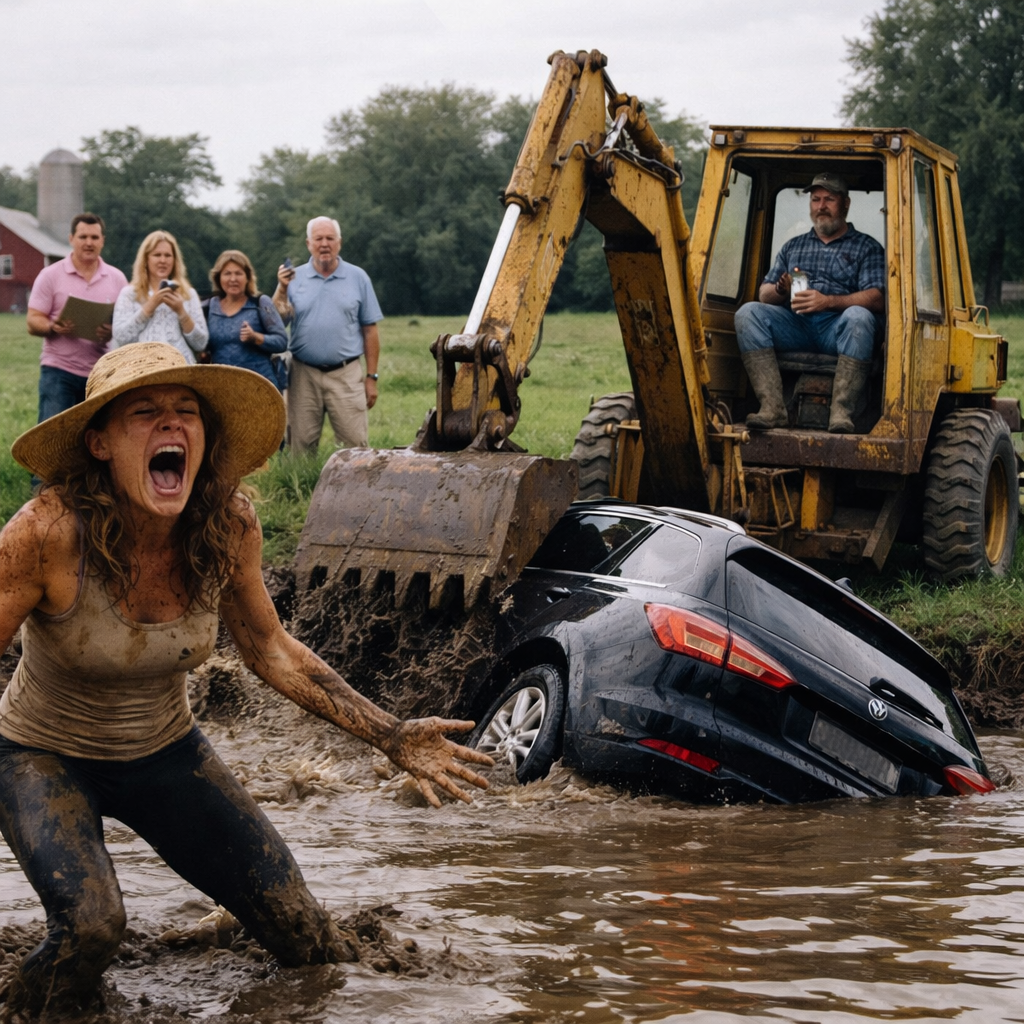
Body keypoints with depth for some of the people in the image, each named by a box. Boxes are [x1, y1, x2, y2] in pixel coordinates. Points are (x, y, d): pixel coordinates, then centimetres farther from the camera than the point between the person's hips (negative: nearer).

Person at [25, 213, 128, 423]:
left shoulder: (116, 278, 9)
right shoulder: (50, 275, 1)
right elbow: (33, 323, -1)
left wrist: (114, 332, -14)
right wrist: (53, 327, -24)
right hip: (59, 371, -3)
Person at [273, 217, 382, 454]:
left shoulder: (357, 277, 6)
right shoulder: (294, 278, 7)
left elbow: (370, 330, 6)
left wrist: (371, 377, 2)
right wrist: (282, 289, -11)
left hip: (345, 374, -1)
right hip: (304, 374, 1)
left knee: (356, 446, -5)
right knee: (301, 447, 5)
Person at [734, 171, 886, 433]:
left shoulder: (866, 247, 14)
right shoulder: (793, 246, 27)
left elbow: (877, 299, -3)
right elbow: (763, 295, 20)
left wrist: (828, 301, -19)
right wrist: (780, 290, -6)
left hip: (837, 327, -3)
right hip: (796, 326, 3)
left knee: (859, 317, -37)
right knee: (748, 313, -23)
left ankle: (841, 412, -42)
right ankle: (772, 407, -35)